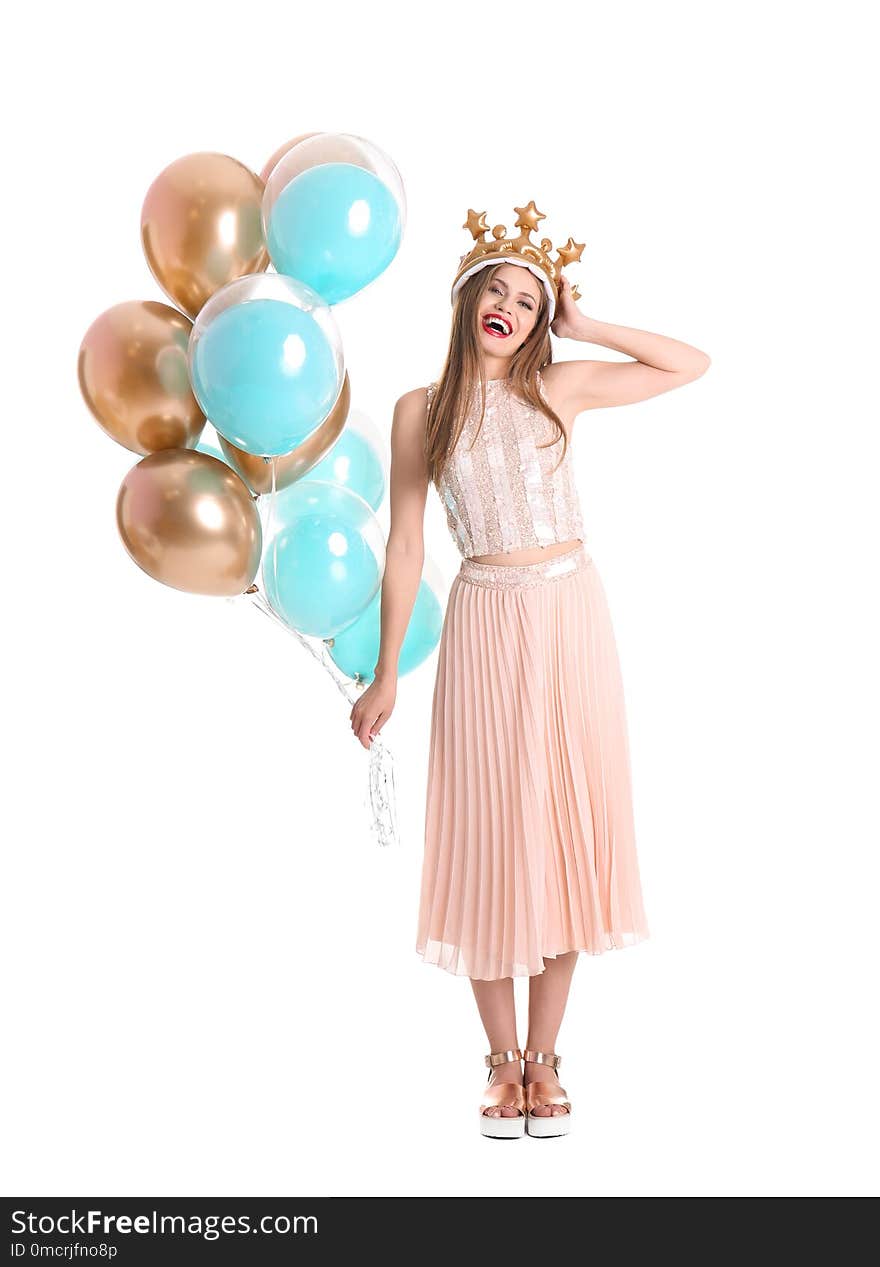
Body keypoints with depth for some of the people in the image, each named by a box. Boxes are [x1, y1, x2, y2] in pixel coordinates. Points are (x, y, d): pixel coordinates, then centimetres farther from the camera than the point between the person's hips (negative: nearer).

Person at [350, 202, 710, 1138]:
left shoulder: (560, 388, 5)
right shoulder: (421, 410, 3)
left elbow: (693, 365, 8)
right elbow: (404, 544, 4)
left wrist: (583, 326, 4)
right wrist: (385, 674, 2)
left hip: (572, 614, 1)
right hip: (486, 621, -1)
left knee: (568, 826, 3)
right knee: (491, 828, 1)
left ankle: (543, 1057, 15)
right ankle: (501, 1057, 15)